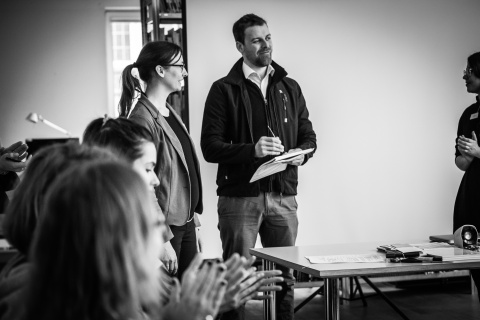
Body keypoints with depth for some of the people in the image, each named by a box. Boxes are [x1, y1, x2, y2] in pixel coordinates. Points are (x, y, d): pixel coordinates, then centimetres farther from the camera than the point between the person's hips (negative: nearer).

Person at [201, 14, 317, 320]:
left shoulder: (289, 87, 12)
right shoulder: (224, 90, -1)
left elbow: (308, 135, 17)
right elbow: (210, 147, -7)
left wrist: (302, 153, -5)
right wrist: (251, 150, -21)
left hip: (283, 196, 4)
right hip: (239, 198, -4)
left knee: (286, 277, 9)